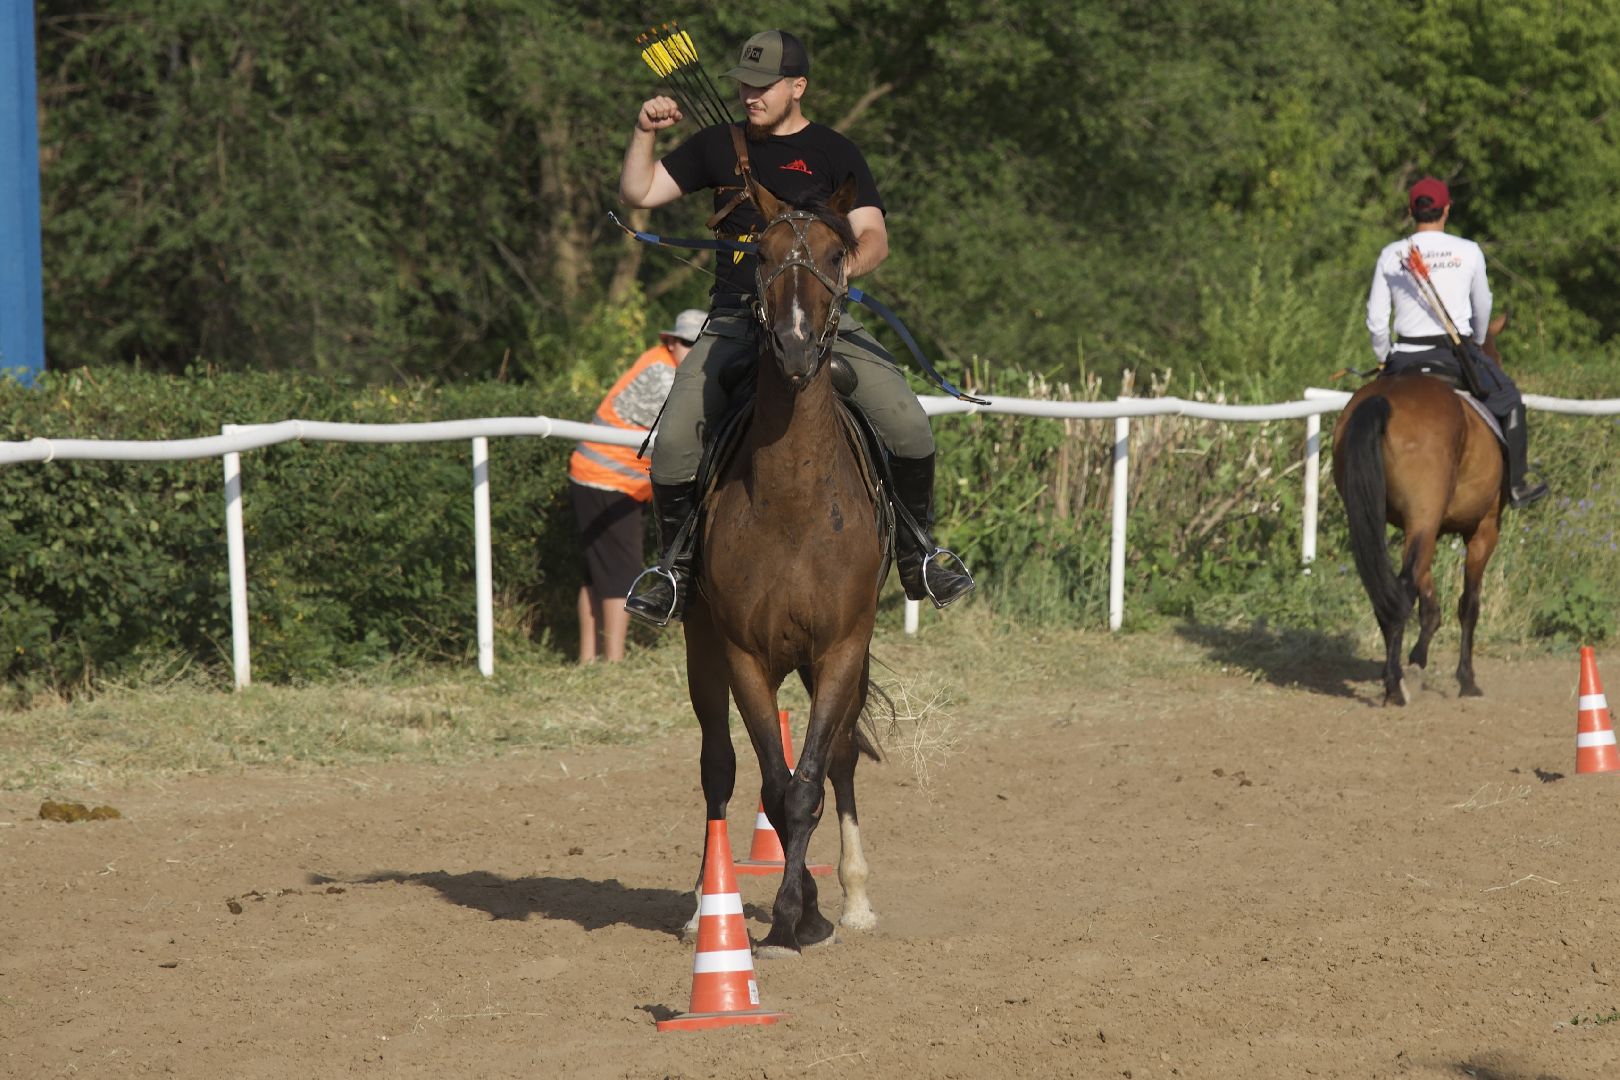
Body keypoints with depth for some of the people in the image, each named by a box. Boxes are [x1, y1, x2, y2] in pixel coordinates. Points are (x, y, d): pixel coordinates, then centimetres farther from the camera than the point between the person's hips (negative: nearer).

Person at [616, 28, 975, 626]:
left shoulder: (833, 153, 7)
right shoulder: (719, 146, 13)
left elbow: (874, 236, 0)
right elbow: (638, 193, 15)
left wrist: (848, 265, -22)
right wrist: (645, 131, -1)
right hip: (735, 320, 1)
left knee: (909, 427, -19)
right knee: (673, 445, -18)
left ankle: (917, 545, 4)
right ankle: (678, 560, 5)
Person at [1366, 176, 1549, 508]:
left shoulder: (1391, 255, -2)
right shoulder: (1469, 252, -3)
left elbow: (1376, 320, -1)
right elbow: (1482, 309, 11)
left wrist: (1384, 358, 17)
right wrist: (1478, 344, 32)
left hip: (1406, 356, 1)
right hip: (1456, 353, -1)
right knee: (1508, 400, 21)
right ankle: (1516, 484, 25)